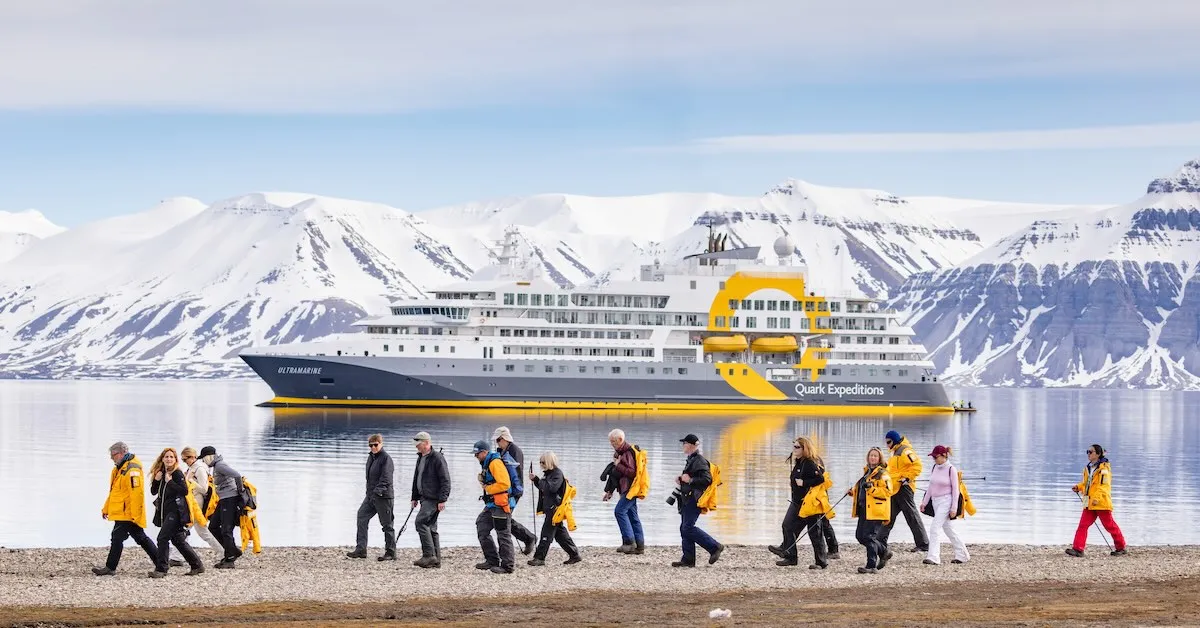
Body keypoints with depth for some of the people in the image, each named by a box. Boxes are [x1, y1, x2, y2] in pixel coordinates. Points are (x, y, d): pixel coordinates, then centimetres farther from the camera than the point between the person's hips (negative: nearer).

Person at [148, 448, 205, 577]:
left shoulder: (177, 473, -9)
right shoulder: (161, 473, 14)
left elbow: (185, 491, -19)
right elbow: (153, 491, 14)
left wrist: (170, 482, -20)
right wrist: (156, 480, -3)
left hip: (176, 511, -9)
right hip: (165, 512, 9)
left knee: (162, 538, -15)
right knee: (178, 540, 12)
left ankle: (161, 569, -12)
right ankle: (197, 566, 20)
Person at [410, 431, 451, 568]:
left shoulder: (437, 458, -12)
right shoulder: (420, 458, 16)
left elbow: (445, 480, -16)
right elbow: (416, 479, 26)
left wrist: (442, 500, -20)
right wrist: (415, 497, 24)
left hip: (433, 499, -10)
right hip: (425, 498, 10)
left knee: (421, 521, -18)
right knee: (431, 527, 9)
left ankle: (429, 555, -17)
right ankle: (436, 559, 11)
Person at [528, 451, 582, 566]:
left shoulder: (557, 473, -13)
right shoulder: (548, 473, 16)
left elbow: (552, 487, -27)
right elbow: (543, 487, 27)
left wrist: (540, 481, -15)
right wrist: (535, 480, 11)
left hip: (555, 508, -10)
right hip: (549, 508, 10)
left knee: (547, 533, -9)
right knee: (560, 533, 13)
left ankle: (539, 558, -8)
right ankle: (574, 555, 18)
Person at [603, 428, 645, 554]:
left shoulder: (628, 452, -14)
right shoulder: (619, 452, 18)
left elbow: (632, 472, -22)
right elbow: (614, 474, 25)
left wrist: (618, 465, -16)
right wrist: (609, 491, 24)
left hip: (630, 488, -10)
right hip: (626, 489, 10)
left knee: (620, 511, -16)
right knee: (632, 515, 8)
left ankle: (629, 541, -16)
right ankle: (639, 545, 9)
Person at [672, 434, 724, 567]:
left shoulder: (699, 460, -12)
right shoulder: (691, 460, 19)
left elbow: (707, 479, -20)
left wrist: (690, 480, -19)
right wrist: (681, 480, 14)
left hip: (694, 499, -11)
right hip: (687, 499, 11)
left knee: (688, 528, -15)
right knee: (684, 528, 7)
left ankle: (715, 547, -9)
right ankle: (688, 559, 8)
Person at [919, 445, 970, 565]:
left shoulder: (951, 469, -11)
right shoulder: (934, 468, 8)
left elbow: (955, 490, -11)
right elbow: (931, 487, 17)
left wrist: (954, 508, -14)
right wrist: (924, 502, 15)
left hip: (946, 501, -8)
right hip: (935, 501, 8)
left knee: (935, 527, -17)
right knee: (947, 528, 13)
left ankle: (933, 557, -21)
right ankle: (962, 554, 24)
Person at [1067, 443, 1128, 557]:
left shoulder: (1104, 468, -10)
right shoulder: (1088, 468, 14)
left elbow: (1104, 485, -17)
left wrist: (1097, 498, -26)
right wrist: (1079, 487, 6)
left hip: (1101, 503, -7)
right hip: (1089, 503, 7)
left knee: (1110, 525, 3)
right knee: (1083, 525, -4)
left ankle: (1120, 547, 18)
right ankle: (1078, 548, -7)